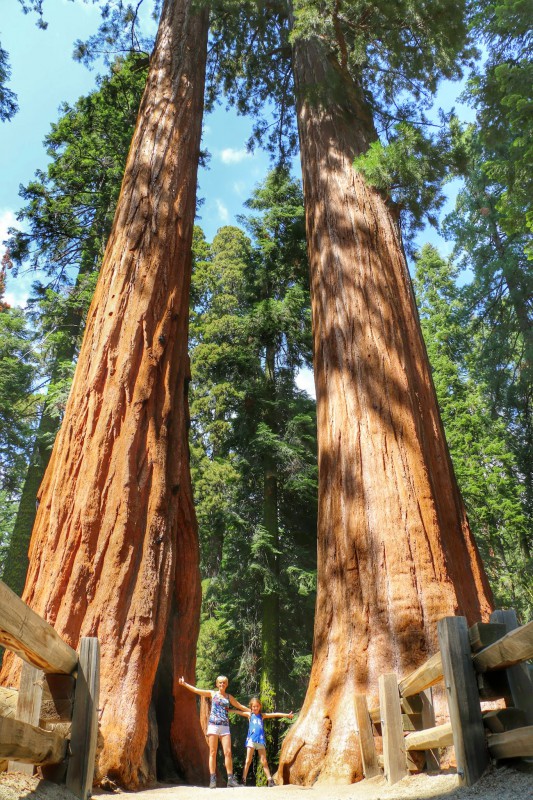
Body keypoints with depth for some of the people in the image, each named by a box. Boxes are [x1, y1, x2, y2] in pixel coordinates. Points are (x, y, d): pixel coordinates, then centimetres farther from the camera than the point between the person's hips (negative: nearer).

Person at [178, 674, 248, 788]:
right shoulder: (212, 693, 8)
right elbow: (196, 690, 4)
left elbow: (240, 706, 25)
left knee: (228, 752, -4)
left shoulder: (229, 697, 15)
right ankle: (212, 779, 2)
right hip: (213, 725, -2)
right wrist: (184, 683, -3)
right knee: (213, 753, -2)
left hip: (225, 726, 2)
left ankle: (231, 779, 1)